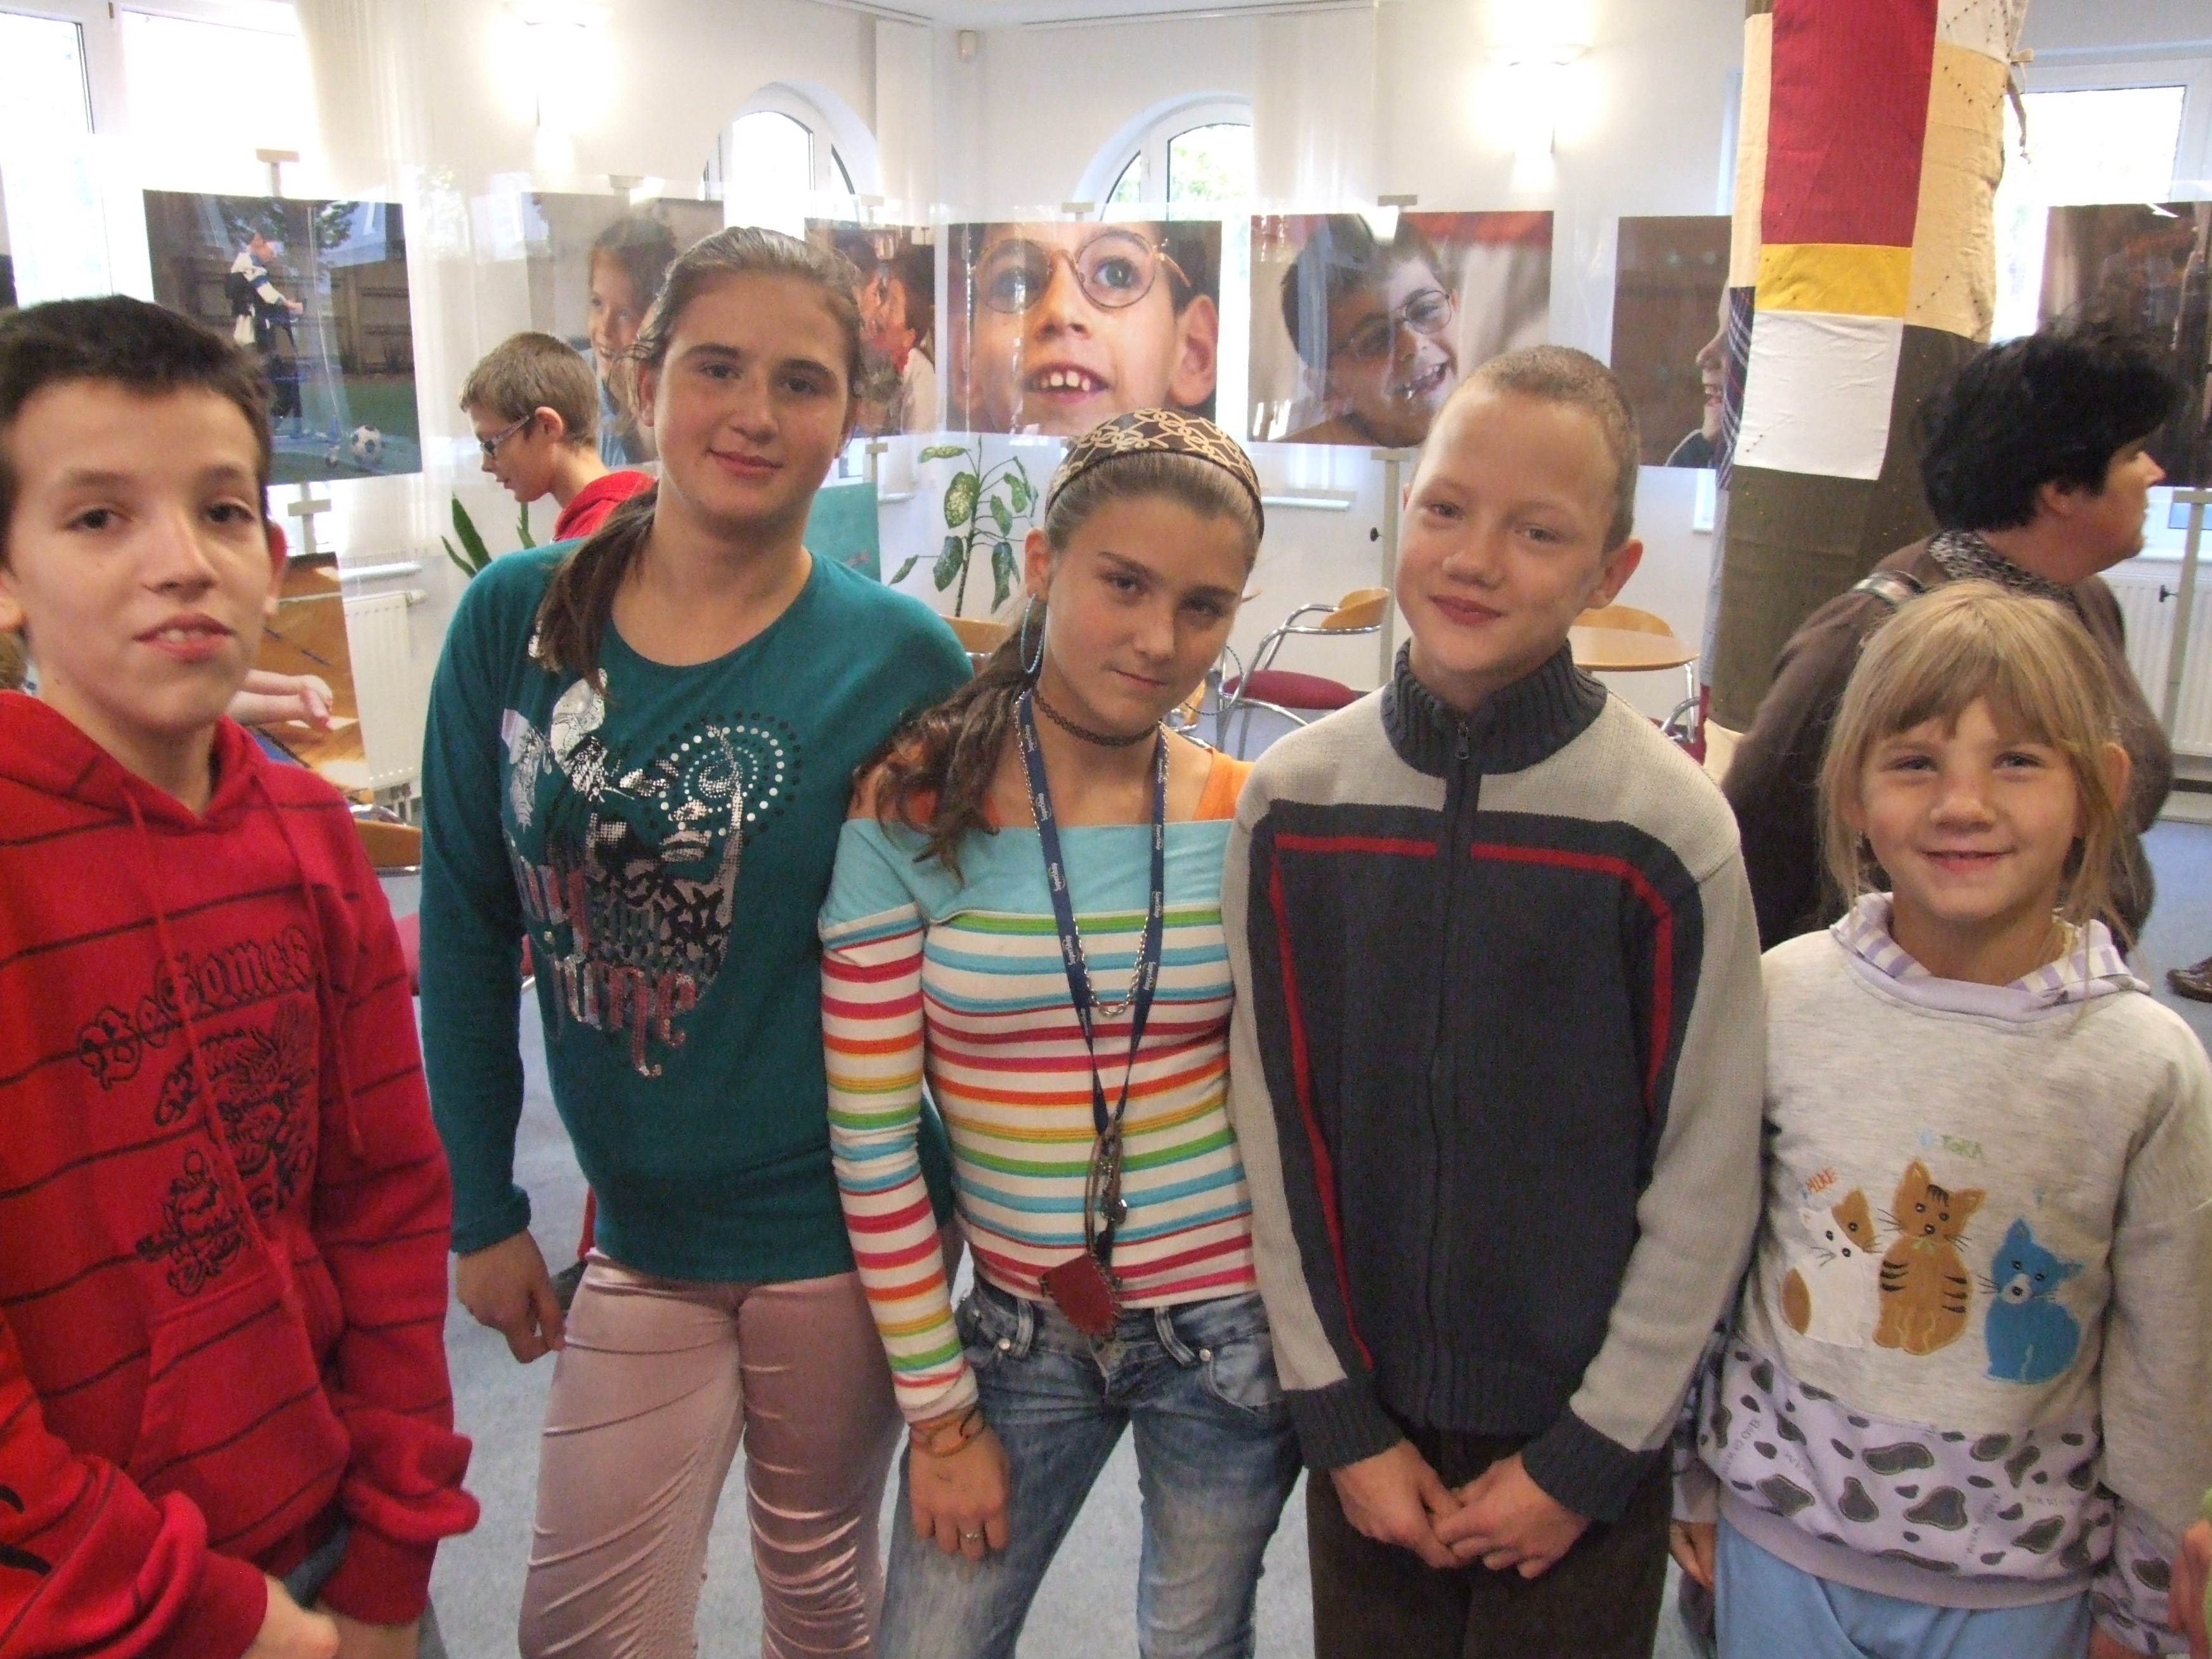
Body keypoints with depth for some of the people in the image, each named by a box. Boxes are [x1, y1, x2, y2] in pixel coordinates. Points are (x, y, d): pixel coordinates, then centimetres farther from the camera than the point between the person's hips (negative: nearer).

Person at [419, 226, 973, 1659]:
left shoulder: (901, 661, -11)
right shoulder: (517, 622, -5)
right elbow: (467, 933, 2)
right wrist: (485, 1208, 3)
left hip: (838, 1222, -2)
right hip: (637, 1225, 2)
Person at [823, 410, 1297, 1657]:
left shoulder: (1255, 821, -9)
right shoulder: (908, 815, -13)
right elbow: (872, 1141, -9)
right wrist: (940, 1407, -5)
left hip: (1233, 1323, 1)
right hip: (1023, 1328, 0)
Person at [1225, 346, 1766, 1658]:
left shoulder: (1669, 828, -15)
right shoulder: (1294, 802, -7)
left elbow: (1707, 1183, -9)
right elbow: (1279, 1128, -2)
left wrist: (1588, 1455, -6)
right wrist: (1339, 1418, -2)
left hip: (1583, 1440, -2)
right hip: (1370, 1419, 2)